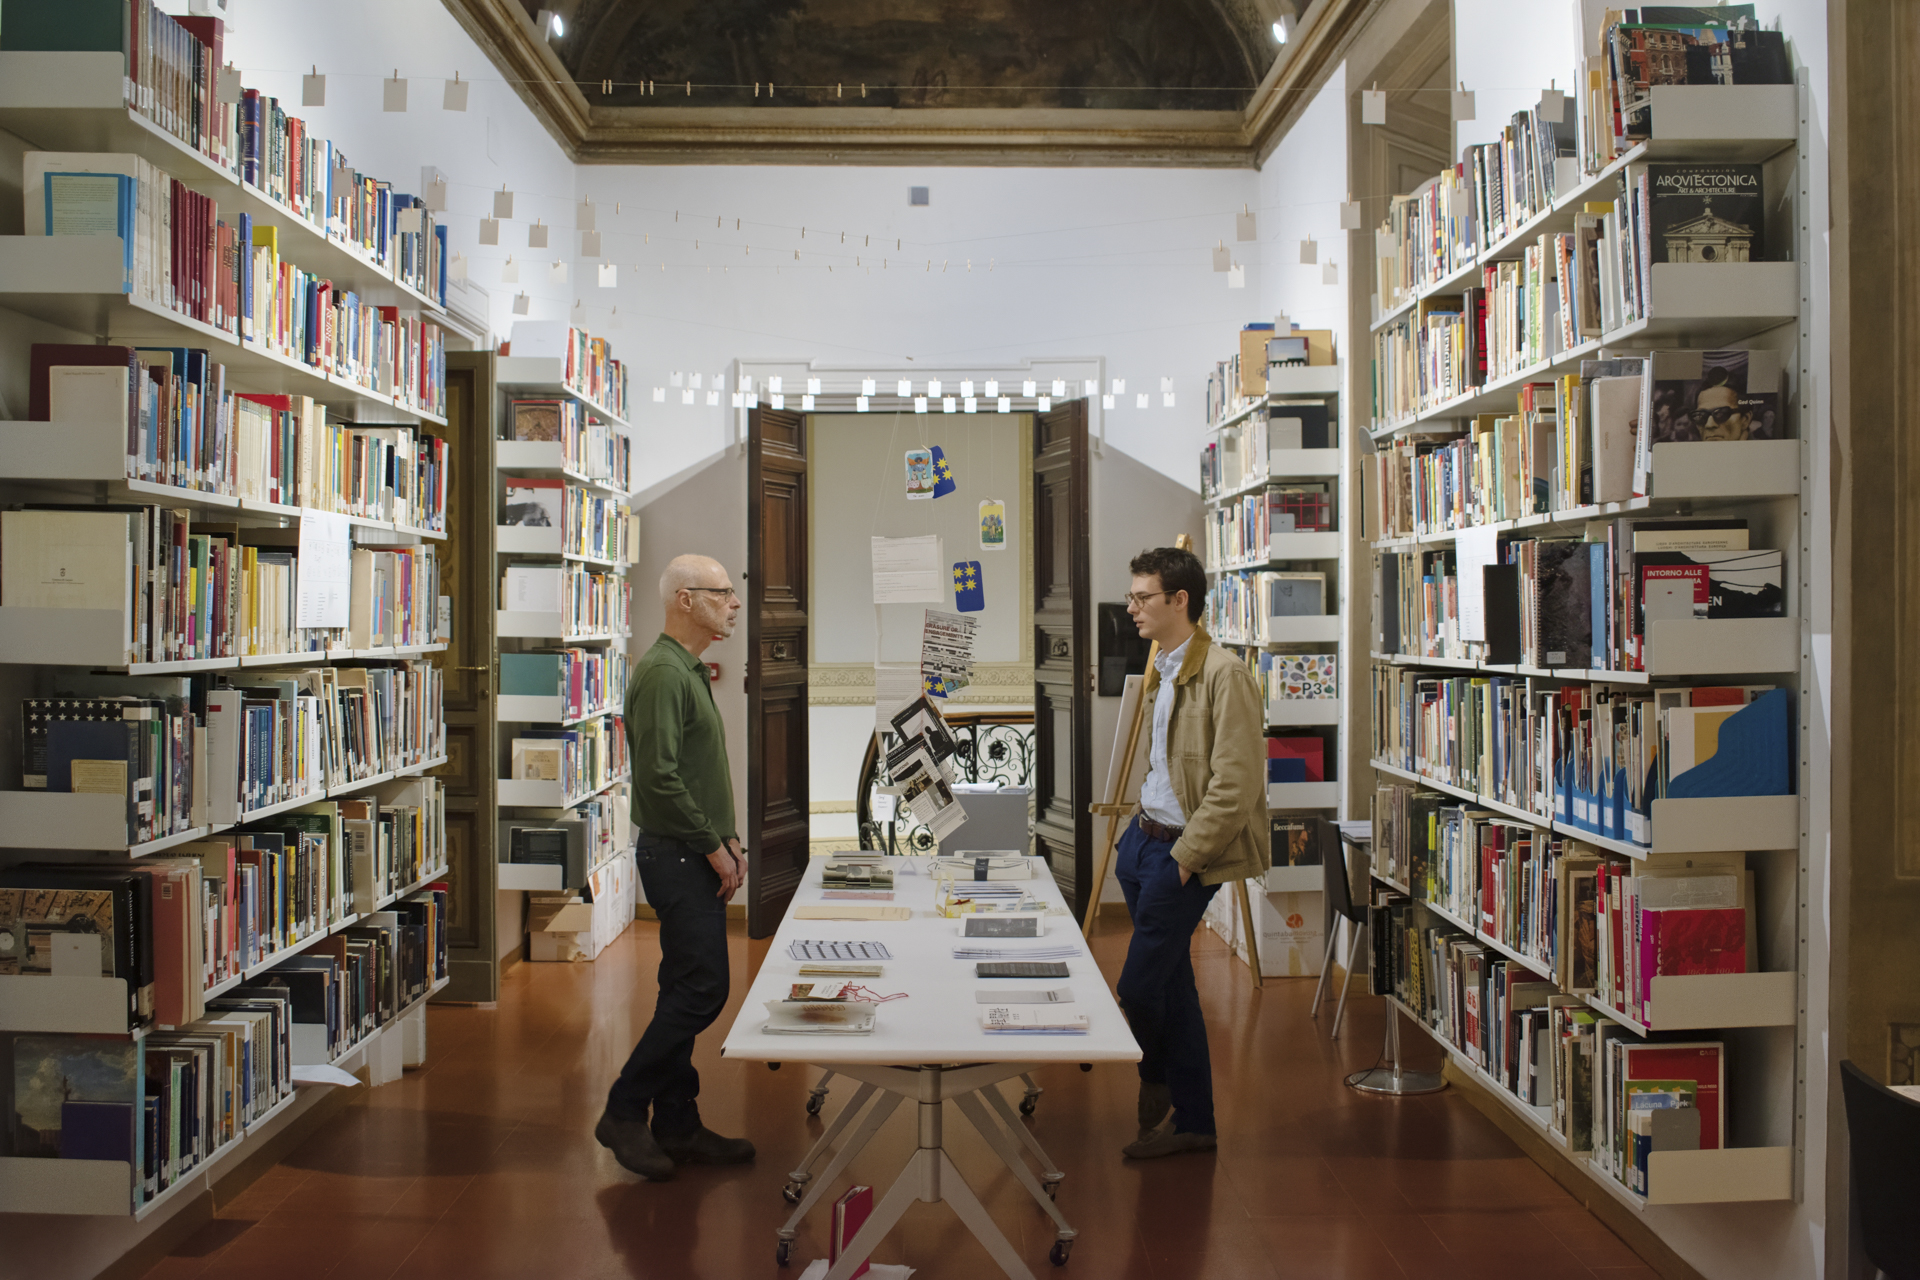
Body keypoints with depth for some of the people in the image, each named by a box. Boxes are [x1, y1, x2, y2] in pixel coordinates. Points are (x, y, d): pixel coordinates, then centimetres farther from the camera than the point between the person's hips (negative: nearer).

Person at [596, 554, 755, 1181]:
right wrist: (714, 849, -17)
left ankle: (677, 1126, 19)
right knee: (702, 988, -9)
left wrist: (727, 838, 14)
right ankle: (624, 1112, 3)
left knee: (687, 989, 12)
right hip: (677, 854, -10)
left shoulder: (690, 670, 16)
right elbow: (660, 778, -23)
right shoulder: (662, 672, -17)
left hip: (697, 855, 10)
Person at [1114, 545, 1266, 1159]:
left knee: (1139, 987, -4)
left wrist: (1185, 857, -17)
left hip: (1181, 853, -9)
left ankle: (1158, 1080, 24)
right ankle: (1192, 1121, 28)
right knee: (1172, 985, 15)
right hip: (1143, 836, 9)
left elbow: (1235, 786, -21)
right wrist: (1146, 828, 14)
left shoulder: (1225, 675, -17)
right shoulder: (1162, 670, 12)